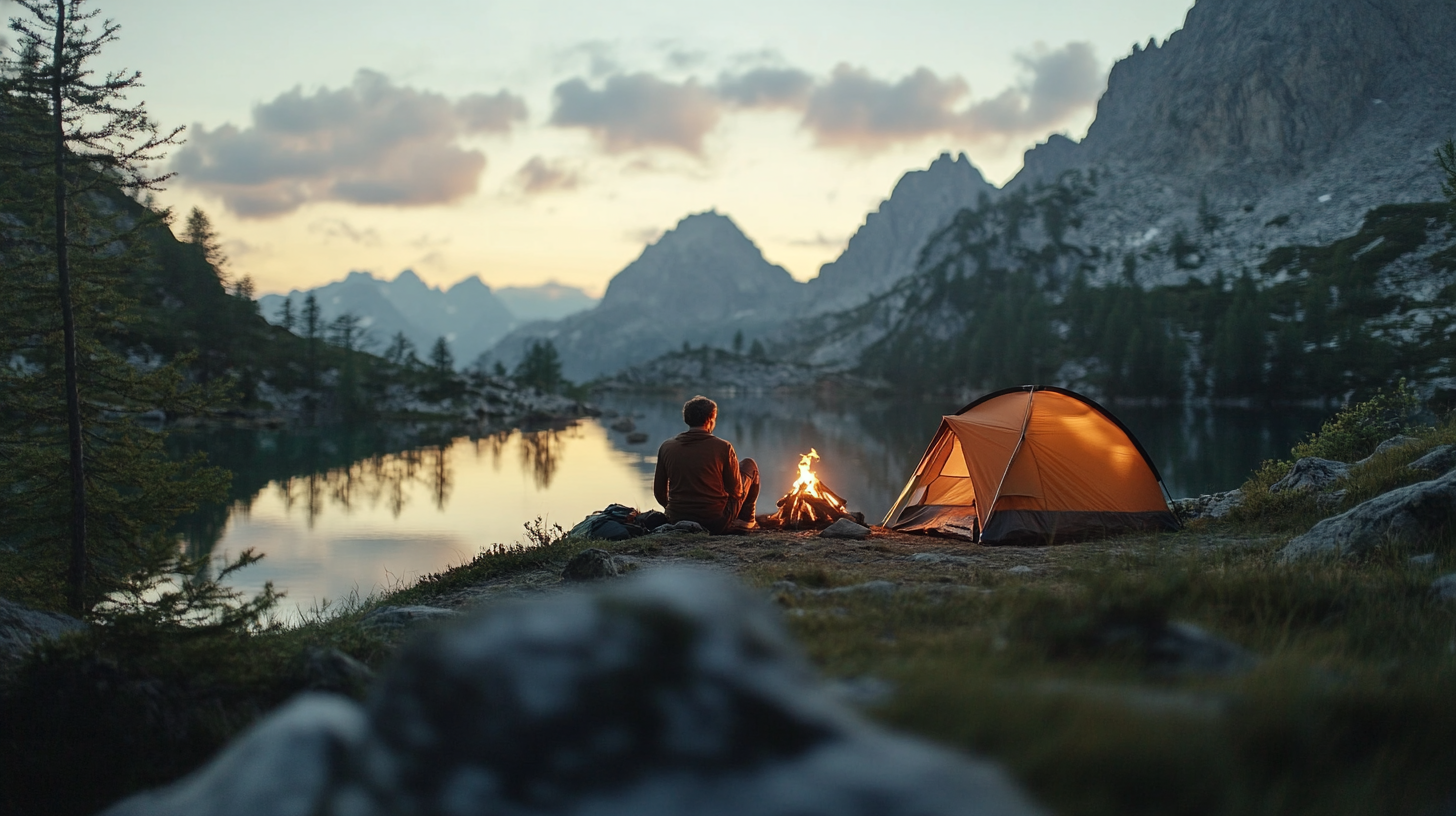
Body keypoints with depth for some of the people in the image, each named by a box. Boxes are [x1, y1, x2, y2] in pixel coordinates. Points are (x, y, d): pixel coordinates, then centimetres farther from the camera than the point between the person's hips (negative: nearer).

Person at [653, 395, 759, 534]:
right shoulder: (723, 447, -11)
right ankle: (746, 518, 26)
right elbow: (736, 492, -4)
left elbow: (659, 492, 5)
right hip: (717, 524, -4)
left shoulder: (666, 447, -2)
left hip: (677, 521, 4)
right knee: (749, 465, 18)